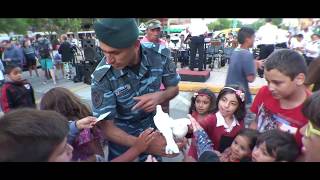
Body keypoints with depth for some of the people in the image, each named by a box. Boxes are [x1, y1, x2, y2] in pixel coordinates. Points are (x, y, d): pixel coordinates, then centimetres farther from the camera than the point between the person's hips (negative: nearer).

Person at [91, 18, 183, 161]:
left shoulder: (160, 56, -23)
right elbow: (105, 125, -26)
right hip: (122, 133, -2)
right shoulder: (101, 77, -30)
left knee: (155, 156, 23)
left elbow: (174, 88, -7)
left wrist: (160, 96, -30)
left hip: (152, 125, 3)